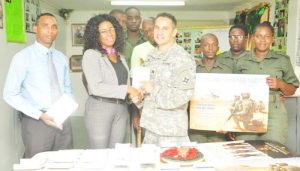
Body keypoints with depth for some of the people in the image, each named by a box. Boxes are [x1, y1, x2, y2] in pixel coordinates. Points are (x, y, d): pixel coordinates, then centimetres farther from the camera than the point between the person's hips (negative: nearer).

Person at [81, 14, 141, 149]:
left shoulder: (120, 57, 14)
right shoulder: (91, 54, -8)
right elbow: (96, 87, -19)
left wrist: (134, 94, -4)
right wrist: (127, 89, -18)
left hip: (121, 109, 6)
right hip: (100, 108, -6)